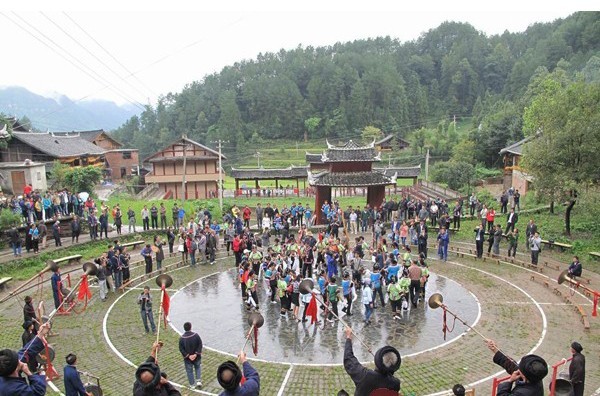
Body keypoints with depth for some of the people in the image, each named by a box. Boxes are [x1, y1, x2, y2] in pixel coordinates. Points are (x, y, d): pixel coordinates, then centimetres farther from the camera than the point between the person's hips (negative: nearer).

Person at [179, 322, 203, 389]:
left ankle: (192, 384, 28)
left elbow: (181, 349, -14)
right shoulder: (196, 335, -17)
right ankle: (199, 381, 18)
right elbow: (200, 345, -14)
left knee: (189, 371, 18)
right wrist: (196, 354, -12)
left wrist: (188, 356, -11)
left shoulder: (181, 338, -17)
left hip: (187, 358, -1)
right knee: (198, 368, 26)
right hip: (197, 357, 1)